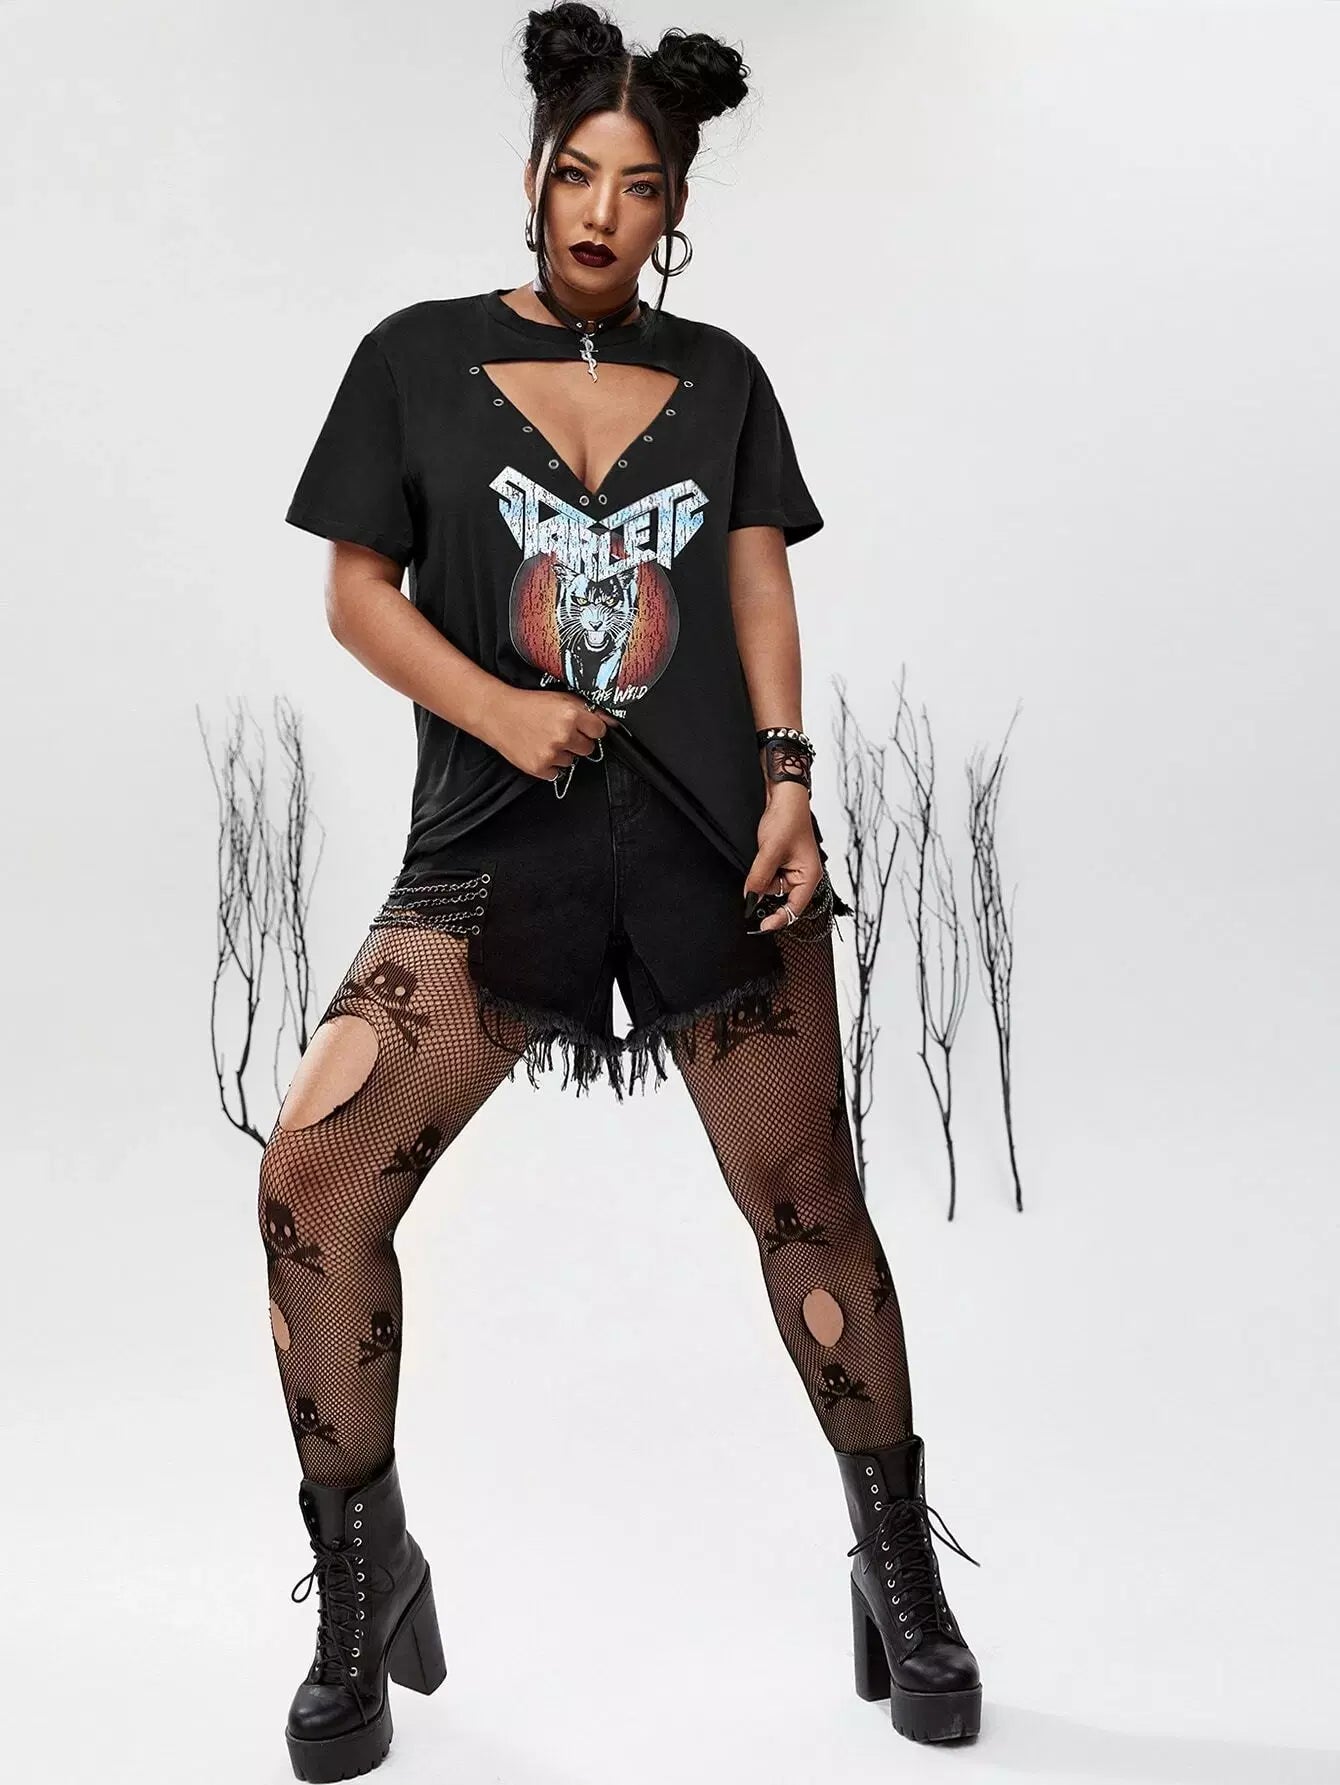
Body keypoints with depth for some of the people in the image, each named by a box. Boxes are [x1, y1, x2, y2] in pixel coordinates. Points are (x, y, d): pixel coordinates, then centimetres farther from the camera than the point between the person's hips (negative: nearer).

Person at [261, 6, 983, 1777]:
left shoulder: (718, 376, 14)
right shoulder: (419, 355, 8)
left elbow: (762, 582, 9)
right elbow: (358, 590, 5)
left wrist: (788, 774, -6)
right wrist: (501, 712, -11)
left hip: (713, 840, 2)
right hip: (497, 837, -1)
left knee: (809, 1201, 5)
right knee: (313, 1178, -14)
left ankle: (901, 1571, 26)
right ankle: (364, 1587, 7)